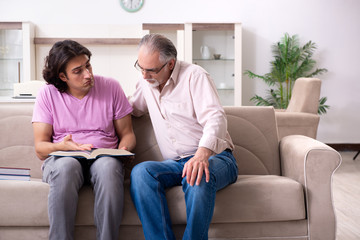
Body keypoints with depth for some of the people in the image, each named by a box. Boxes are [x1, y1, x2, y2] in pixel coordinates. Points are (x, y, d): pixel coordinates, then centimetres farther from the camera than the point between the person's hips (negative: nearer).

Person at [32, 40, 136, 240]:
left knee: (109, 165, -37)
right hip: (62, 158, 0)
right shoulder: (48, 94, 5)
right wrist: (61, 146, -19)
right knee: (66, 166, -37)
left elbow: (127, 133, 12)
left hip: (103, 157, 0)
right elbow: (40, 148, 3)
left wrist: (124, 149, -11)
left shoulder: (111, 87, 7)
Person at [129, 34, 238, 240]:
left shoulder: (194, 75, -5)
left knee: (198, 177, -40)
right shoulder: (145, 84, 14)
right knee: (141, 172, -27)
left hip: (214, 156, -5)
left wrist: (203, 153, -37)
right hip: (176, 164, 5)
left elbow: (215, 118, -18)